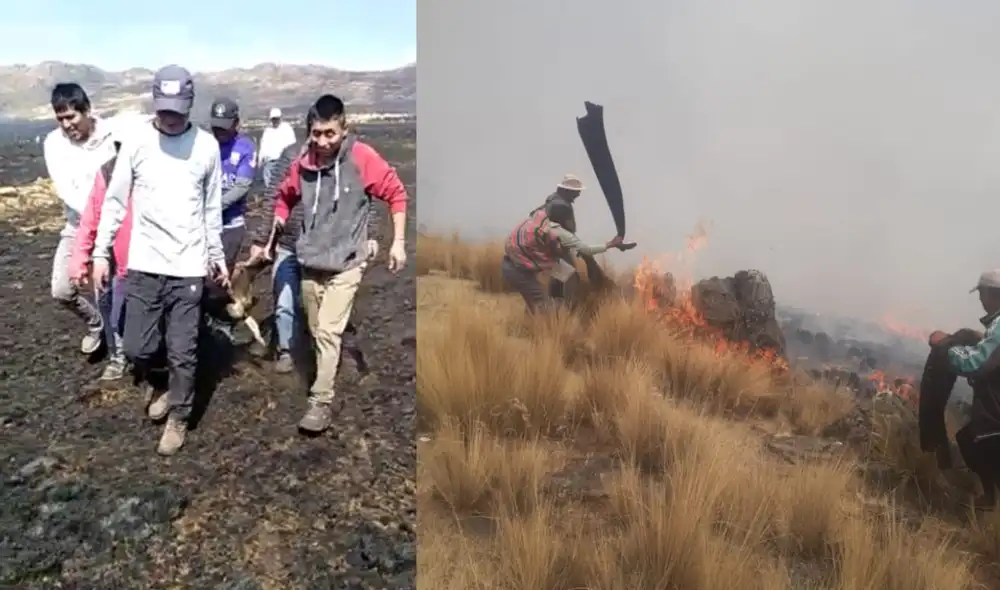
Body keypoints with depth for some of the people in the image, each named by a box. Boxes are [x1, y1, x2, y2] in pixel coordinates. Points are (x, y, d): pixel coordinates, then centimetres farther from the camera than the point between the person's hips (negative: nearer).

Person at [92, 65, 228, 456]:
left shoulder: (207, 145, -1)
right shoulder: (137, 142, -2)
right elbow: (114, 201, 4)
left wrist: (217, 255, 10)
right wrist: (101, 252, 2)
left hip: (189, 267, -1)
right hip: (143, 265, 1)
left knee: (182, 353, 3)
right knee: (136, 348, 4)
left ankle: (178, 417, 23)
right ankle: (167, 388, 34)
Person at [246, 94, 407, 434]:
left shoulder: (362, 158, -13)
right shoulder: (302, 164, -1)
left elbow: (396, 193, -6)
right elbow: (284, 195, 19)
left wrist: (398, 242, -7)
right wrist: (279, 219, 3)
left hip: (346, 263, -5)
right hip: (310, 262, 5)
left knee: (328, 331, -12)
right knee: (316, 332, 15)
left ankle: (321, 402, -3)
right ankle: (324, 378, 36)